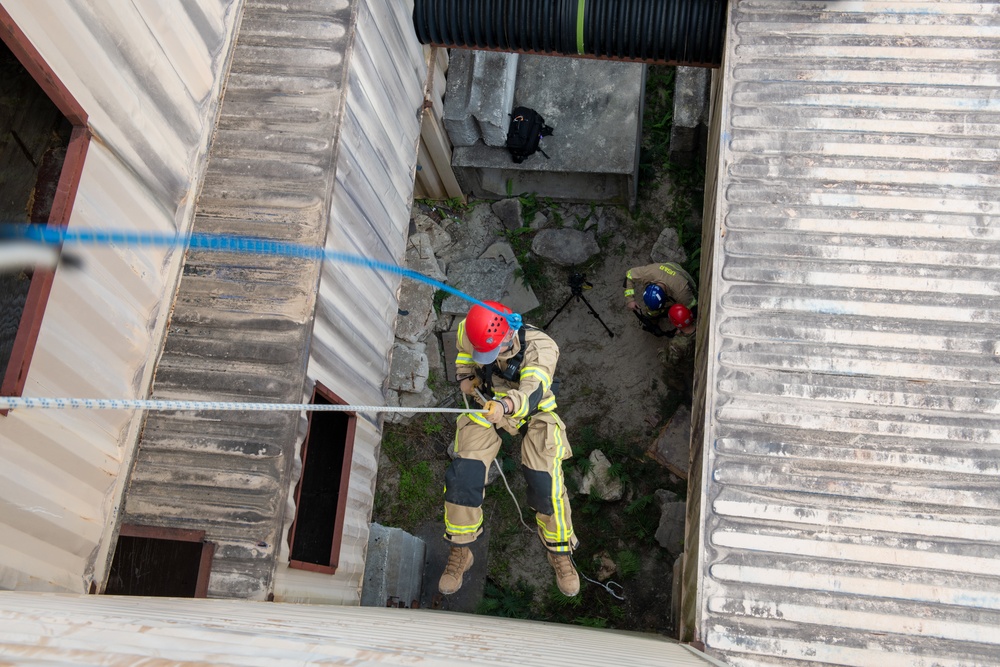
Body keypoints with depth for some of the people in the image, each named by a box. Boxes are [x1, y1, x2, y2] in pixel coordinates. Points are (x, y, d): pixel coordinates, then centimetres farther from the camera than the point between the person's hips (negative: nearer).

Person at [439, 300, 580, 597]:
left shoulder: (540, 347, -31)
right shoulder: (468, 333, -16)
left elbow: (533, 390, -48)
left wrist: (507, 404, -68)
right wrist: (464, 376, -7)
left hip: (533, 411, -3)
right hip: (486, 405, 3)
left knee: (546, 485, -14)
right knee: (463, 475, -12)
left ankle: (560, 553, 14)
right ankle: (459, 553, 9)